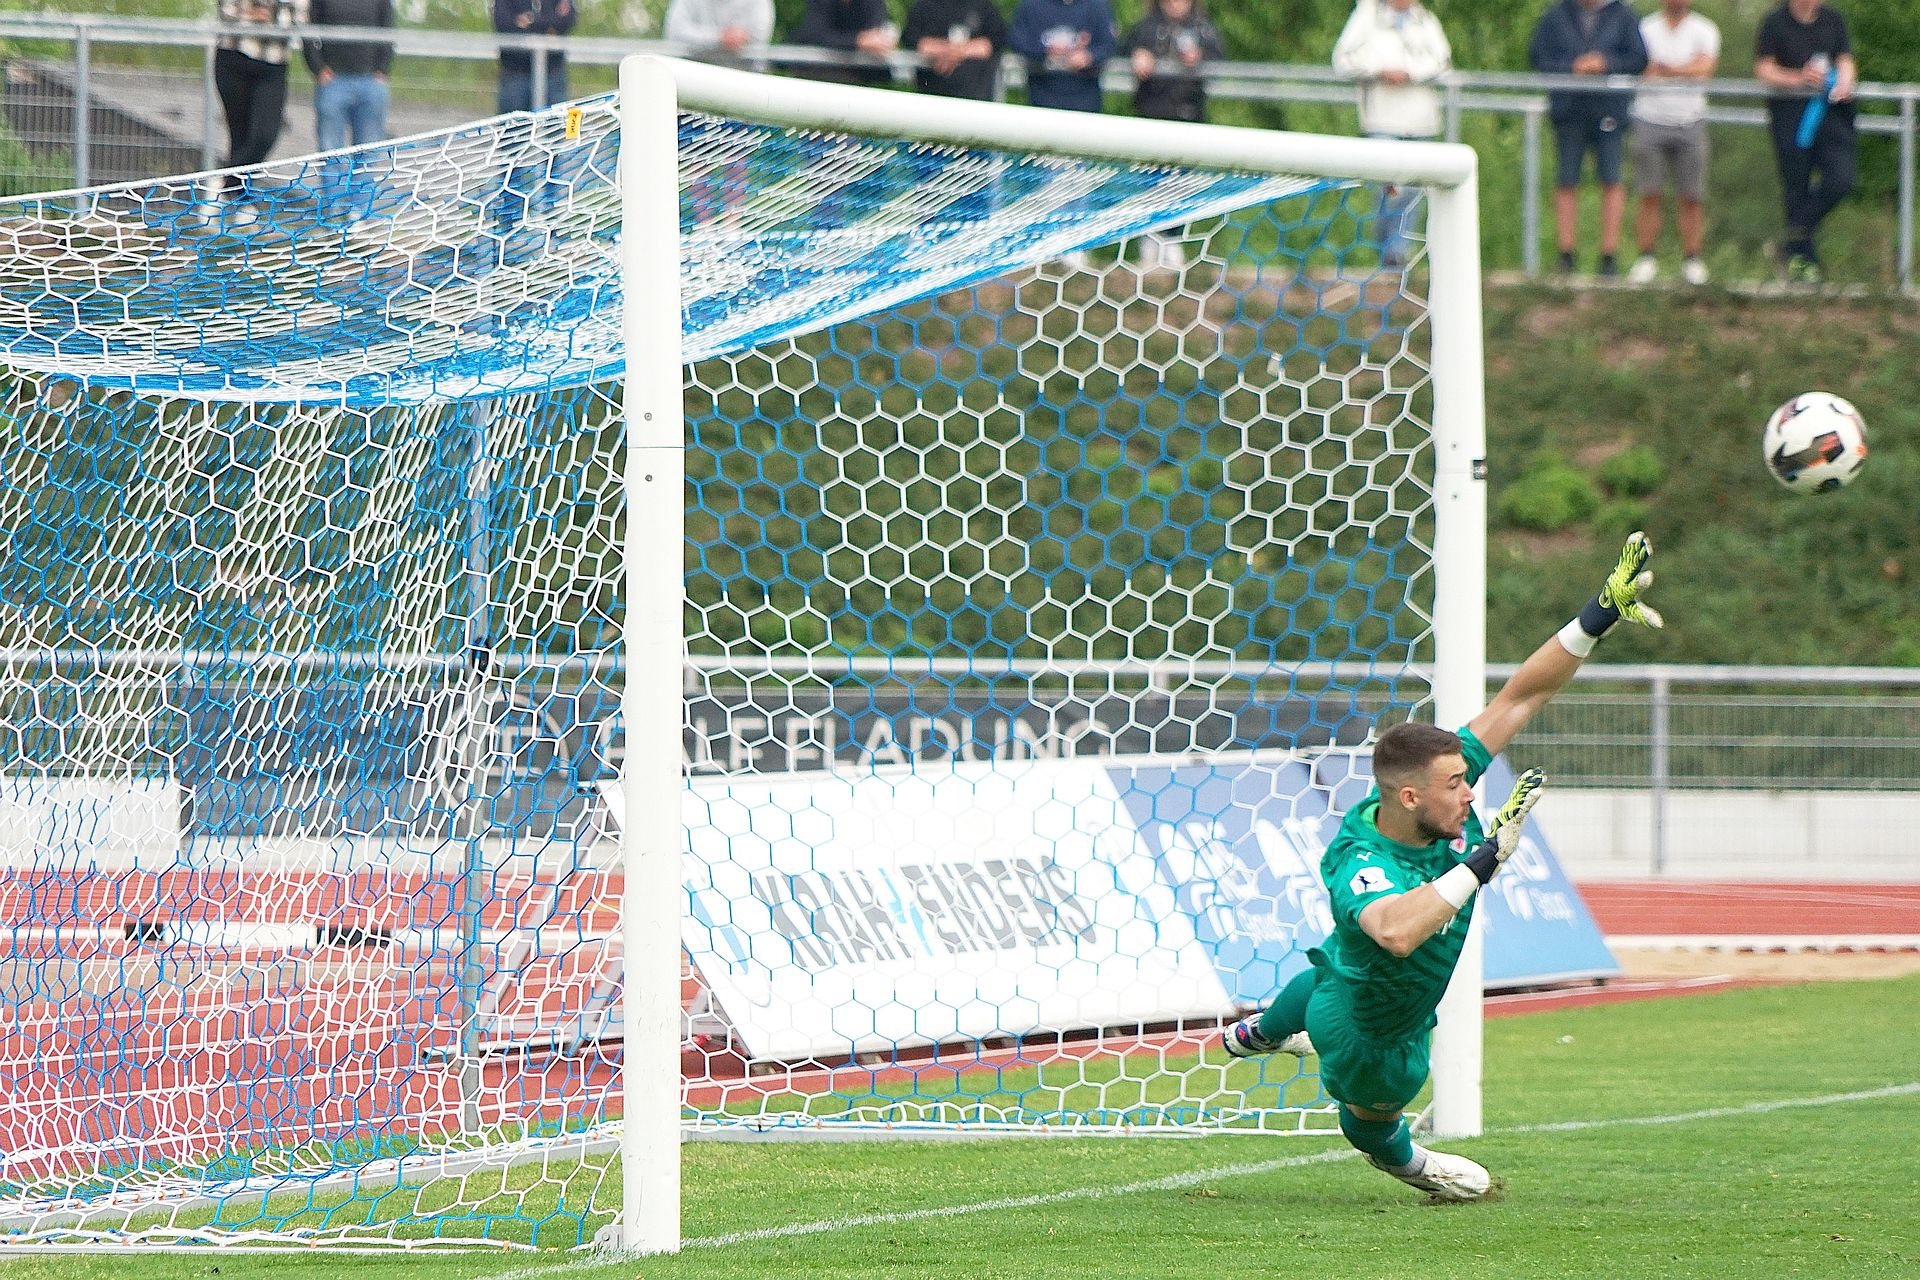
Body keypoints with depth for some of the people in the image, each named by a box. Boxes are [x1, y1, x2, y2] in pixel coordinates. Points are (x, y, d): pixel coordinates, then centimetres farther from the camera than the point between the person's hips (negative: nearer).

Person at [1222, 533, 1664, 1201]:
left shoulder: (1442, 786, -28)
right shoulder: (1358, 866, -48)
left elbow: (1516, 700, -24)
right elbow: (1397, 930, -70)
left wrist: (1597, 619, -33)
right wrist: (1484, 859, -66)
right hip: (1368, 1038, -8)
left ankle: (1258, 1033, 76)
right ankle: (1401, 1159, 63)